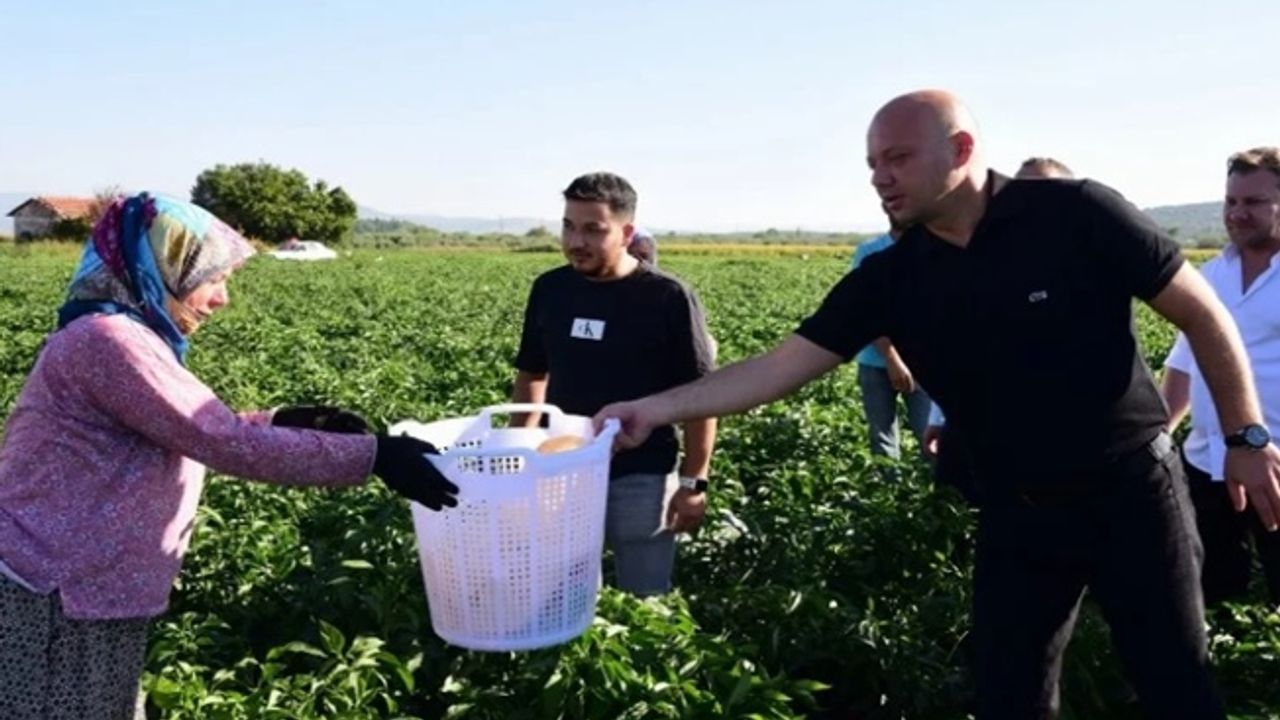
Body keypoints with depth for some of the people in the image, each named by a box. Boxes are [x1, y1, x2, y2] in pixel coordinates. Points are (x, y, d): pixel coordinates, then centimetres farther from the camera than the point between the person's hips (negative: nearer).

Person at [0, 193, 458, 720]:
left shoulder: (124, 337, 12)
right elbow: (226, 444, -27)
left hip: (84, 588, 10)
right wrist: (372, 456, -26)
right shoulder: (108, 339, -21)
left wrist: (281, 421, 5)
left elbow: (190, 434, 18)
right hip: (54, 597, -10)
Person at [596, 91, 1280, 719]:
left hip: (1132, 490, -3)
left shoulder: (1076, 214, -14)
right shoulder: (890, 277, -6)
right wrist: (656, 408, -18)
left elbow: (1202, 313, -5)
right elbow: (781, 366, -10)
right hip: (1017, 516, 3)